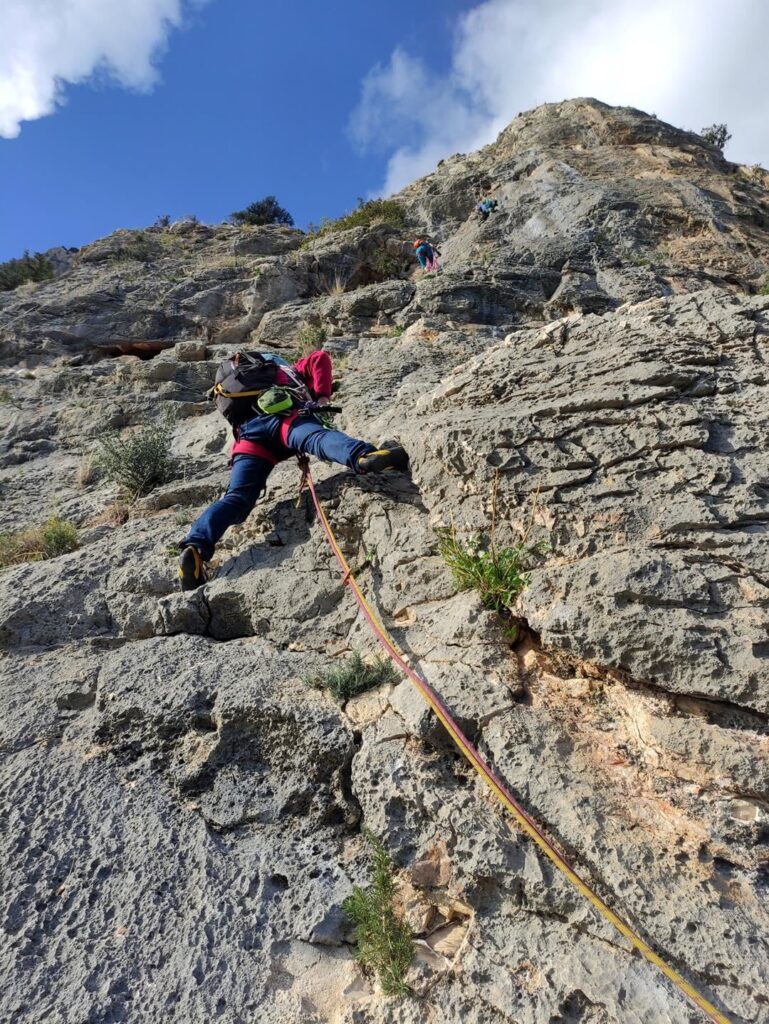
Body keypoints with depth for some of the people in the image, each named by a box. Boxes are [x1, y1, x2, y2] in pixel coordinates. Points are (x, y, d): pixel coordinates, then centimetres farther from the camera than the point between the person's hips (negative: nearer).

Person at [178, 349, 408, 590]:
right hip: (287, 417, -3)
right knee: (317, 437, -32)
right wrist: (322, 396, 20)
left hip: (248, 433, 3)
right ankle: (365, 456, -64)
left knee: (237, 497, -7)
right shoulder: (287, 370, 39)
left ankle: (196, 548, -28)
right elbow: (320, 358, 22)